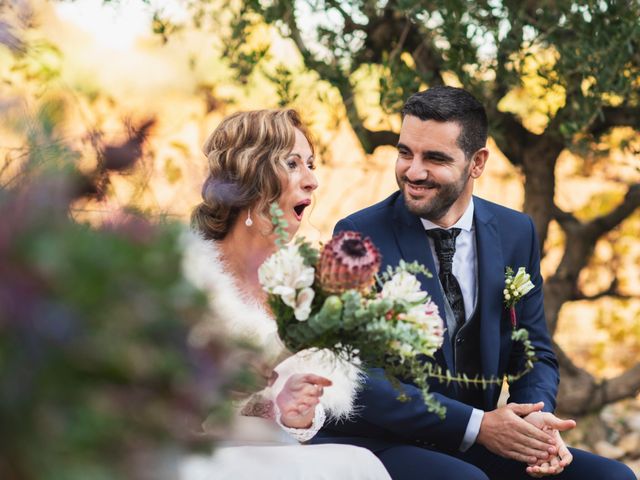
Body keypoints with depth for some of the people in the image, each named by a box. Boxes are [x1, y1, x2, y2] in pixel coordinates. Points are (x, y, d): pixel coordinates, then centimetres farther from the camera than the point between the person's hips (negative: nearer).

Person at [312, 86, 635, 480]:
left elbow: (534, 352, 10)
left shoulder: (516, 233, 5)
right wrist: (476, 425, -22)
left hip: (471, 446, 5)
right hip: (373, 443, -5)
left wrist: (537, 417, -13)